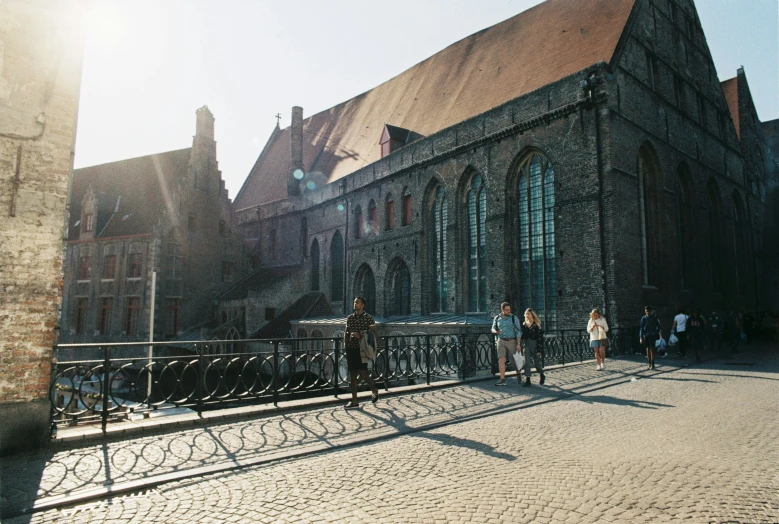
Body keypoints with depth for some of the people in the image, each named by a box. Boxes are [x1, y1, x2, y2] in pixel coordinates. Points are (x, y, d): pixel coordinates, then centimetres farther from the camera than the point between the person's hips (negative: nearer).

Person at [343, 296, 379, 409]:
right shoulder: (350, 318, 11)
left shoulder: (368, 318, -4)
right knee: (353, 375, 6)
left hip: (362, 350, -5)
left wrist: (361, 335, -14)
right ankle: (354, 401, 12)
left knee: (363, 373, -8)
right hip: (351, 349, 5)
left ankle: (374, 390, 21)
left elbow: (374, 333, -5)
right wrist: (345, 342, 6)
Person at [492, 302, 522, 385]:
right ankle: (502, 380, -10)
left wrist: (518, 344, -14)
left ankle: (519, 373, 36)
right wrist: (496, 332, -16)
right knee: (501, 360, -9)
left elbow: (518, 331, -8)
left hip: (512, 341, -2)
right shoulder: (497, 318, 1)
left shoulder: (514, 318, -8)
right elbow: (493, 329, 9)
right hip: (501, 341, 2)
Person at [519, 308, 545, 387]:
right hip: (526, 345, 4)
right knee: (526, 362, -3)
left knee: (537, 362, 9)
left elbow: (540, 338, -11)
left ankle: (542, 376, 35)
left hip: (535, 345, -4)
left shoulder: (536, 325, -9)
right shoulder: (524, 324, 7)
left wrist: (539, 350, -14)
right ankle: (527, 380, -1)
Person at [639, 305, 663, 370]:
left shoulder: (654, 318, 1)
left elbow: (658, 326, 3)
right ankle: (649, 363, 15)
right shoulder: (643, 318, 4)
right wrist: (641, 338, 0)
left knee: (652, 349, -8)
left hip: (653, 335, -2)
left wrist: (660, 334, -8)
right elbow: (641, 328, 4)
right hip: (646, 335, 2)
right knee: (647, 349, 6)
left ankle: (652, 364, -3)